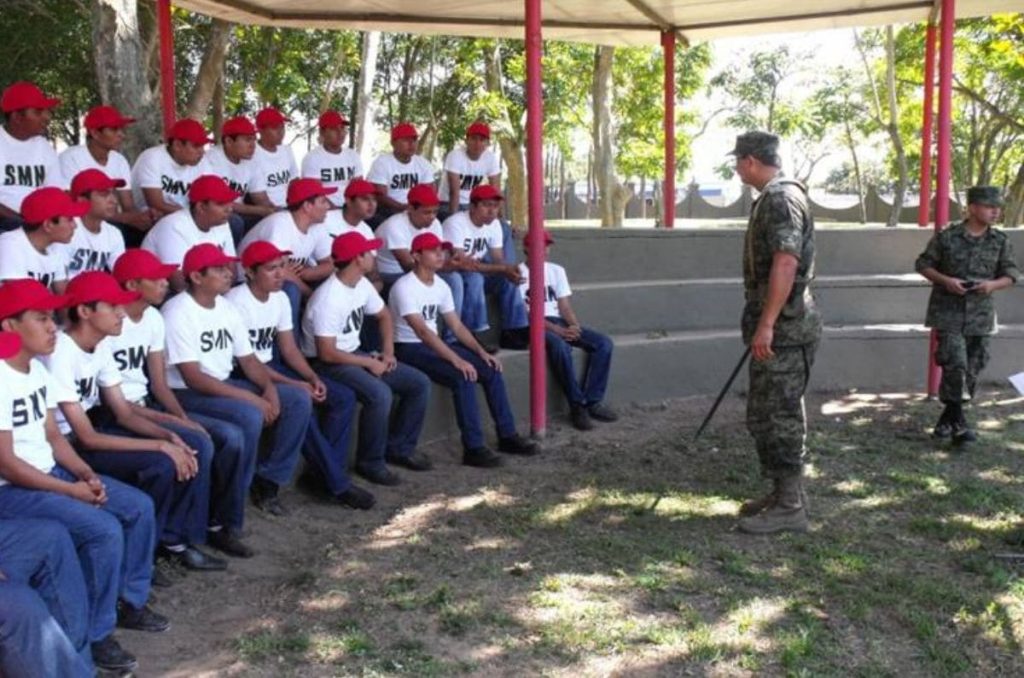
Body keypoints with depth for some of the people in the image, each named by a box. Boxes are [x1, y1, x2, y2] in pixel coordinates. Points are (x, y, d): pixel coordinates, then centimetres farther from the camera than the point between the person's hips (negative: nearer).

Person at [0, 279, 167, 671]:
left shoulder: (37, 370, 6)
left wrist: (85, 474, -4)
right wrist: (73, 490, -18)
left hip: (50, 473, 9)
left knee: (139, 507, 3)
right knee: (104, 530, -24)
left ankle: (129, 600, 19)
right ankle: (94, 633, -6)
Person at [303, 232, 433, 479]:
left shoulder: (362, 284, 2)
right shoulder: (328, 299, -25)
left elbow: (384, 316, 18)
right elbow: (327, 353, -26)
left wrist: (388, 352, 2)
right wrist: (370, 363, -18)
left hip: (355, 354, 9)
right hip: (326, 364, -9)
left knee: (419, 383, 0)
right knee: (380, 394, -34)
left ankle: (398, 447, 12)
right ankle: (370, 462, -14)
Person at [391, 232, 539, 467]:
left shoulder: (440, 285, 8)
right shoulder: (405, 287, -19)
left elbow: (457, 325, 11)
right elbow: (422, 331, -28)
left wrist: (481, 351, -4)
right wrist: (457, 360, -34)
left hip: (433, 344, 8)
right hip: (409, 348, -8)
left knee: (491, 370, -4)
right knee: (463, 377, -29)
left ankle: (507, 436, 5)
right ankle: (473, 448, -24)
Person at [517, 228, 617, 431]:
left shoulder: (556, 270, 16)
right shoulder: (519, 273, -3)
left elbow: (564, 306, 11)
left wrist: (574, 326, -12)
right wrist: (556, 330, -21)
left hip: (559, 322, 7)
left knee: (604, 343, -13)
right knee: (560, 346, -38)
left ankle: (593, 401, -12)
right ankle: (577, 405, -27)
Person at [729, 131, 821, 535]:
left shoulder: (781, 198, -15)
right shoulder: (773, 198, 17)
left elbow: (786, 263, -25)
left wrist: (766, 324, -26)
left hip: (784, 329, -10)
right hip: (776, 327, 10)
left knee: (779, 416, -5)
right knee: (765, 415, 15)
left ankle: (790, 507, 2)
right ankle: (781, 494, 24)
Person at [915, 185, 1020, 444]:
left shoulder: (1000, 241, 4)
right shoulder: (947, 237, -5)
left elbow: (1011, 273, 8)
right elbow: (923, 264, 2)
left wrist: (993, 284, -14)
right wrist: (945, 280, -14)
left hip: (980, 315, 4)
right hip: (949, 312, -4)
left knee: (972, 369, 7)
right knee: (955, 364, -15)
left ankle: (948, 418, 24)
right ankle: (958, 423, -6)